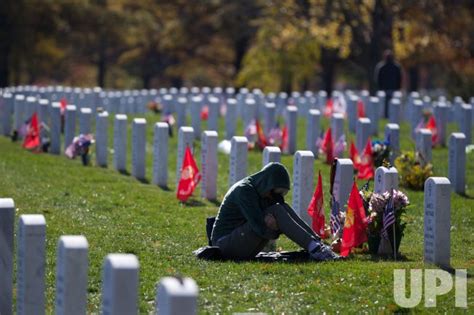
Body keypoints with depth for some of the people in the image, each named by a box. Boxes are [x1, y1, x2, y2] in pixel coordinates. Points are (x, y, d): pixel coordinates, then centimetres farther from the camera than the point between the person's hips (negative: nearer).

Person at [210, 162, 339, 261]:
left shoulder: (260, 191, 9)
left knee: (284, 208, -7)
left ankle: (319, 245, -18)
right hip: (226, 243, -9)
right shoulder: (243, 191, -18)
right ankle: (314, 248, -31)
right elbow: (260, 227, -25)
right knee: (276, 211, -23)